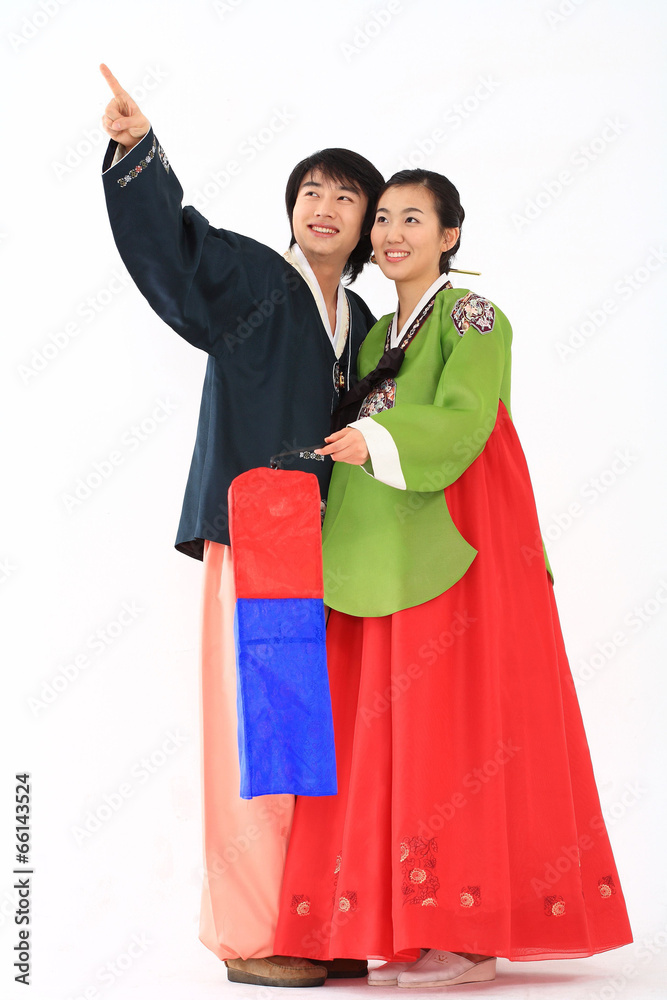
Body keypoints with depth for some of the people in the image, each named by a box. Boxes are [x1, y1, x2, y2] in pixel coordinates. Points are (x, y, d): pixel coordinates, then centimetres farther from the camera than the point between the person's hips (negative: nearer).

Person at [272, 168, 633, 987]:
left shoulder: (473, 318, -4)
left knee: (455, 721, -9)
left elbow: (462, 419, -19)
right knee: (390, 728, 4)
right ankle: (418, 930, 10)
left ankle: (472, 938, -3)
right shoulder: (379, 334, 19)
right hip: (388, 558, 7)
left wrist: (377, 442, -32)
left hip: (459, 551, -7)